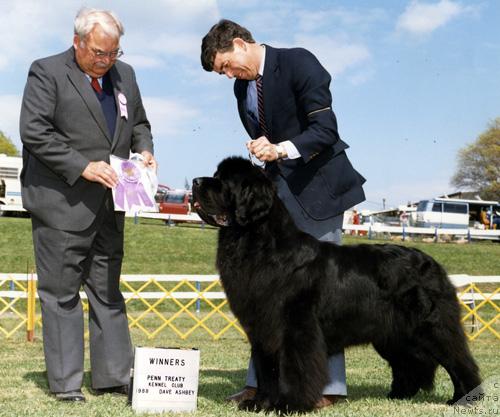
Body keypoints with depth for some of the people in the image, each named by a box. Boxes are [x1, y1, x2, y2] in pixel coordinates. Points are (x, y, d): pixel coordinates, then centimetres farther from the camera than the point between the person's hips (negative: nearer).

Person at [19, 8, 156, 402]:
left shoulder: (124, 74, 13)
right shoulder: (46, 72, -5)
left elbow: (139, 122, 24)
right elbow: (34, 132, -13)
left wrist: (144, 149, 2)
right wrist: (83, 167, -19)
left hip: (108, 206, 6)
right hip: (62, 205, -6)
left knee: (108, 292, 11)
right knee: (62, 293, 0)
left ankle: (114, 376, 18)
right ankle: (66, 383, 8)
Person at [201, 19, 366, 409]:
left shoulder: (299, 63, -11)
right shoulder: (243, 87, 11)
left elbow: (325, 129, -18)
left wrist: (281, 149, -31)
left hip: (317, 187, -7)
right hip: (278, 191, 7)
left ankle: (328, 386, 4)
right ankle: (261, 383, 11)